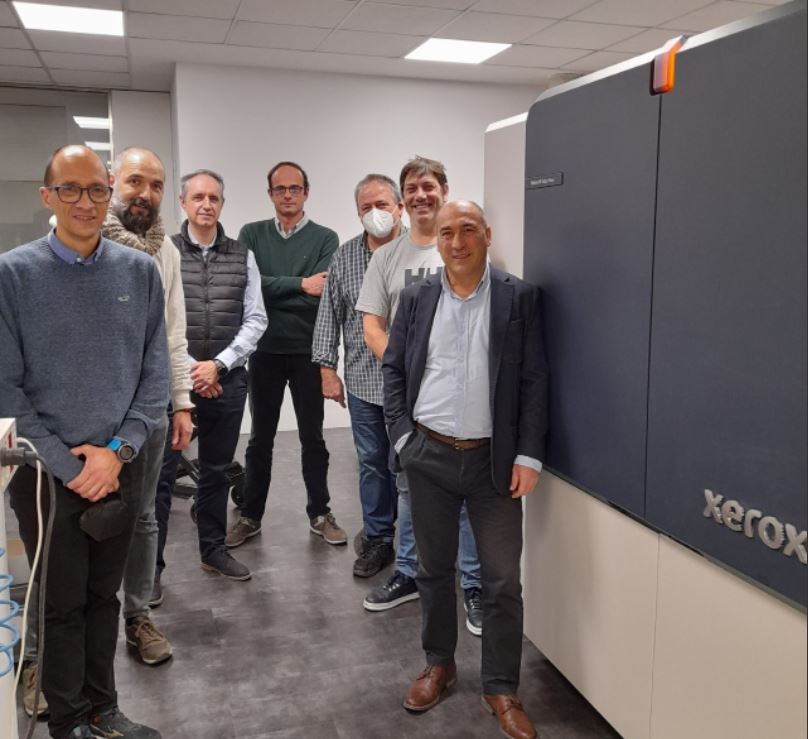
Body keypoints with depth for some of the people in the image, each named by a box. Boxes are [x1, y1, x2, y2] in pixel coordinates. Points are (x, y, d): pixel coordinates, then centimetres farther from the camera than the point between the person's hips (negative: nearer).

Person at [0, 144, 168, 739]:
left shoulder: (140, 271, 0)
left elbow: (155, 373, 2)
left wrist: (118, 451, -7)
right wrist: (68, 465, -10)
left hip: (121, 467, 3)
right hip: (48, 473, -2)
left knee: (104, 596, 16)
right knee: (62, 604, 11)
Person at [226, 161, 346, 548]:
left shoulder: (325, 238, -1)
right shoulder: (251, 235, 4)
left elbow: (321, 294, -14)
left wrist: (270, 292, -14)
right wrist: (299, 286, -18)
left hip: (308, 351, -1)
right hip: (264, 350, 1)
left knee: (313, 437, 10)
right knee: (260, 438, 12)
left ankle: (320, 514, 24)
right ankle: (250, 515, 25)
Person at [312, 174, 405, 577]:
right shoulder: (344, 257, 6)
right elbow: (329, 316, 8)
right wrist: (327, 369, 4)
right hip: (363, 381, 3)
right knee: (372, 463, 13)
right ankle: (377, 539, 27)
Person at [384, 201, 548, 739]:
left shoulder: (519, 297, -2)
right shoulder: (418, 298, 5)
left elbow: (535, 380, -4)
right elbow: (393, 369, 9)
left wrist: (528, 455, -9)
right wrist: (402, 436, -1)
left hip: (493, 460, -2)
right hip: (428, 457, 2)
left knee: (503, 581, 4)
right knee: (435, 569, 16)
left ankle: (502, 689, 21)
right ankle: (439, 665, 35)